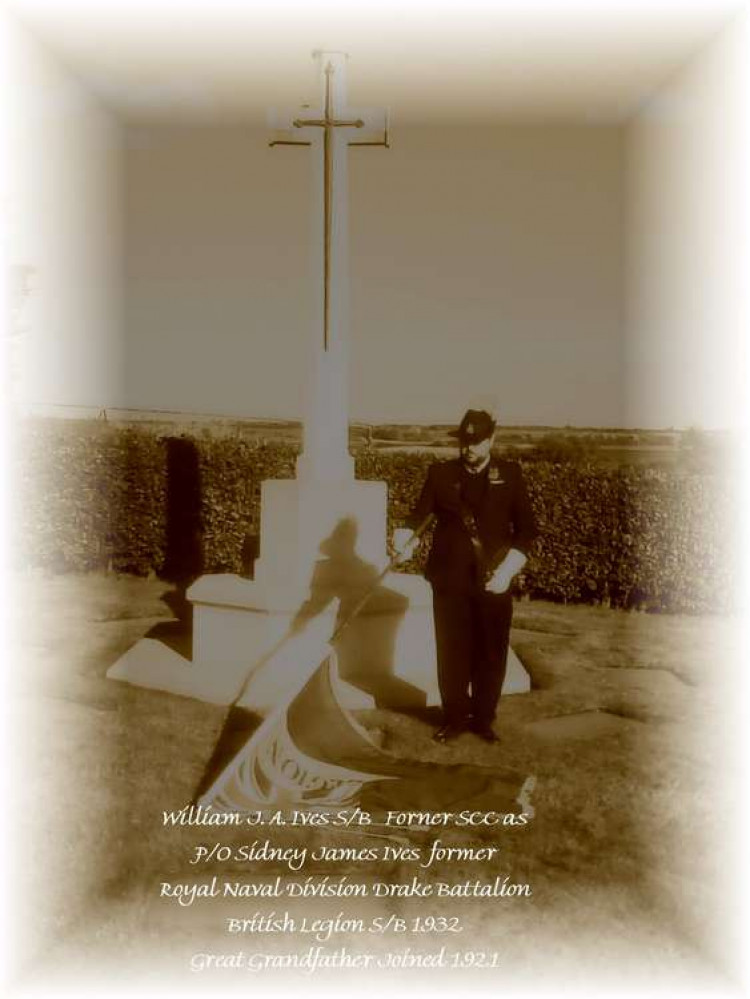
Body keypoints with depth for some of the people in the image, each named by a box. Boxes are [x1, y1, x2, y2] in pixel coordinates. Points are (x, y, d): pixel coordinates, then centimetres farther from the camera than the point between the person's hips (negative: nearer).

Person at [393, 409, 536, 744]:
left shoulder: (509, 474, 5)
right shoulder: (441, 473, 6)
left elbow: (526, 527, 3)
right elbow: (419, 513, 2)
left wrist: (508, 570, -8)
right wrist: (405, 539, -20)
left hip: (494, 580, 0)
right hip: (450, 578, 0)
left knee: (491, 654, 6)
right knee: (452, 653, 5)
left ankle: (484, 718, 22)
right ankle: (454, 718, 21)